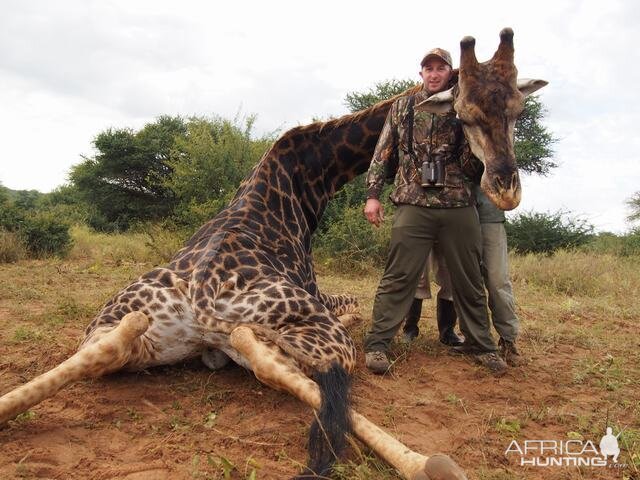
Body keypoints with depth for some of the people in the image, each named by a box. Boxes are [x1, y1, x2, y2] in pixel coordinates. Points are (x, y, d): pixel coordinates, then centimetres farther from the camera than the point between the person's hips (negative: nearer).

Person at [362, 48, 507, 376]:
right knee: (398, 277, -3)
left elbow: (474, 165, 12)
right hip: (413, 205, -1)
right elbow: (383, 153, 9)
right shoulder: (402, 107, 12)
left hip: (459, 206, 2)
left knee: (469, 280, 9)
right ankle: (377, 343, 5)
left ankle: (481, 345, 23)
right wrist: (373, 194, 1)